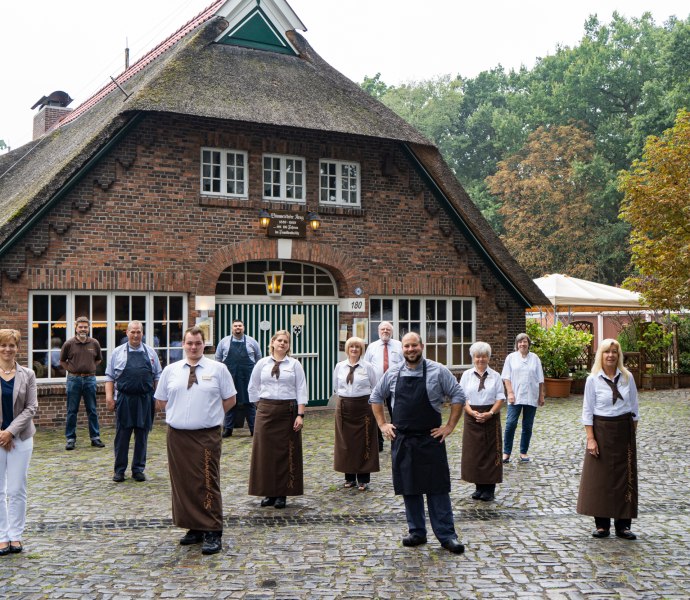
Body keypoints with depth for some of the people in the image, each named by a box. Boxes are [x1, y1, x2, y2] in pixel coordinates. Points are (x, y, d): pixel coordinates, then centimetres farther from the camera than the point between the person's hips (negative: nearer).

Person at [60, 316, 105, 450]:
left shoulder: (94, 343, 3)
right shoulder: (69, 344, -2)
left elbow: (99, 359, 18)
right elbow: (62, 361, 11)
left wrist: (90, 368, 8)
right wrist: (71, 370, 1)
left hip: (90, 379, 1)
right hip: (74, 379, -1)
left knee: (92, 410, 6)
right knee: (72, 411, 3)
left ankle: (95, 438, 12)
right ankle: (71, 439, 9)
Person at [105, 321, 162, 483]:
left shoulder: (150, 353, 10)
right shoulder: (118, 352, 5)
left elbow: (157, 376, 12)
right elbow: (110, 376, 5)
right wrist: (109, 396, -5)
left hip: (145, 400, 2)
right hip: (124, 399, -2)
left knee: (142, 436, 7)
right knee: (122, 436, 2)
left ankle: (138, 469, 17)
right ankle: (119, 470, 12)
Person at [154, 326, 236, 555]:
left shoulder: (218, 369, 2)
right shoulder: (170, 370, 8)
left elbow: (230, 400, 7)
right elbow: (160, 402, 15)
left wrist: (209, 414, 4)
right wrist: (181, 413, 8)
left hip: (207, 436, -3)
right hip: (177, 435, 3)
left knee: (208, 484, -6)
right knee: (182, 484, 8)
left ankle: (213, 534, -1)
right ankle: (194, 528, 20)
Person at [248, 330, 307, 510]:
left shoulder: (295, 364, 2)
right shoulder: (262, 363, 6)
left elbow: (301, 390, -1)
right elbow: (253, 388, 13)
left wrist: (300, 415, -9)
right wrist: (261, 407, 8)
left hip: (288, 411, -1)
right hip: (265, 412, 1)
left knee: (286, 453, 1)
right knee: (265, 452, 2)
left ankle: (282, 494, 9)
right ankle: (269, 493, 11)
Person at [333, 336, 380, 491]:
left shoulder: (368, 367, -2)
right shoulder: (339, 366, 6)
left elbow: (376, 387, 3)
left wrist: (363, 398, 2)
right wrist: (345, 397, 10)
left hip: (363, 406, -3)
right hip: (344, 407, 3)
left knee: (363, 443, 1)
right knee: (345, 442, 5)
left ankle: (363, 479, 8)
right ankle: (350, 477, 16)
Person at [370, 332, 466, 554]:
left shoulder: (437, 371, -5)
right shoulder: (392, 374, 4)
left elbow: (458, 396, -2)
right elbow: (376, 397, 17)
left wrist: (450, 426, -5)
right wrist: (382, 424, 9)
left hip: (431, 438, -3)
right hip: (402, 440, 3)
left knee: (437, 488, -1)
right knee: (409, 488, 9)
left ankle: (446, 535, 7)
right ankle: (417, 532, 21)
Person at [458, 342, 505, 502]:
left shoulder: (495, 376, 3)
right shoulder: (467, 375, 4)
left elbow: (500, 398, -1)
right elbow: (462, 397, 1)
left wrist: (490, 413, -15)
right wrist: (472, 412, -15)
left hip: (491, 418, -1)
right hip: (472, 417, 1)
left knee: (490, 452, 2)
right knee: (474, 452, 3)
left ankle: (490, 488, 10)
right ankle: (479, 487, 14)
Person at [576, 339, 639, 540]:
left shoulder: (627, 377, 3)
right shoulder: (593, 379, -4)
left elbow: (634, 407, 9)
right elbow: (587, 410, -4)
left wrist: (632, 432, 5)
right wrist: (590, 438, -10)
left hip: (624, 431, 2)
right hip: (601, 430, -2)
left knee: (624, 477, 4)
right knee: (600, 477, 1)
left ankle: (623, 525, 13)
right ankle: (602, 524, 11)